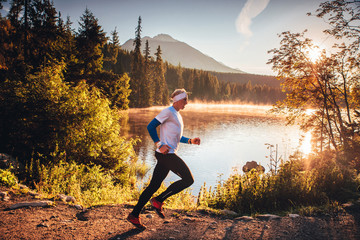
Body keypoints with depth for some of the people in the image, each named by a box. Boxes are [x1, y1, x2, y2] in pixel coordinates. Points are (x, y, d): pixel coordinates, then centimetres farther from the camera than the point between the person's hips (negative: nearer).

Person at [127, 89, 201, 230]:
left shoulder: (177, 115, 23)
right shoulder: (168, 112, -7)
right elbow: (151, 127, -13)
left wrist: (190, 141, 16)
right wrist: (159, 145, -19)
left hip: (168, 155, 9)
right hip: (166, 154, -9)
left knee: (154, 186, 9)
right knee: (188, 179, -8)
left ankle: (134, 215, 13)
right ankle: (158, 201, -2)